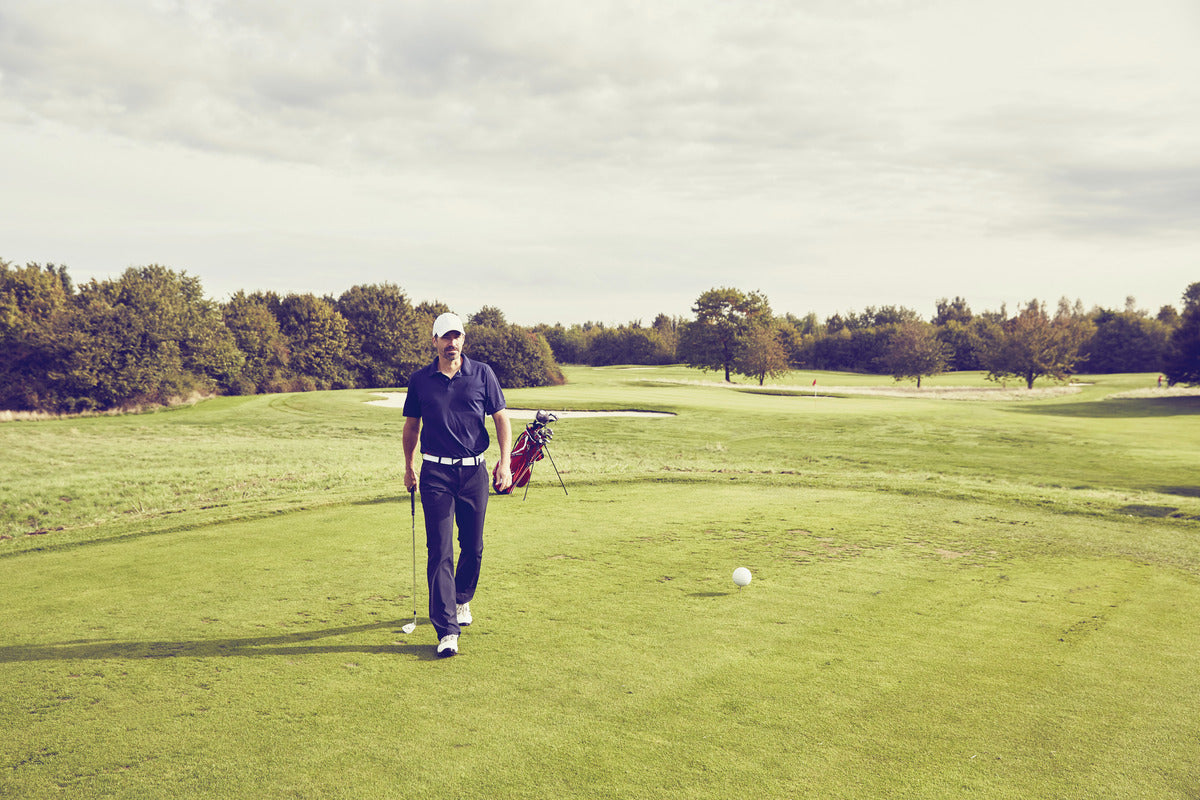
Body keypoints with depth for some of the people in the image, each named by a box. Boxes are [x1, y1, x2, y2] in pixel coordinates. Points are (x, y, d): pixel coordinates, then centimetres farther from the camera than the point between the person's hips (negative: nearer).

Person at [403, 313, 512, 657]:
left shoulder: (482, 373, 1)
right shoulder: (420, 380, 2)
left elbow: (501, 418, 4)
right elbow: (411, 425, 14)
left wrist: (505, 461, -6)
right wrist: (409, 467, 11)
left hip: (474, 471, 1)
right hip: (435, 473, -1)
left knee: (473, 547, 11)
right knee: (440, 552, -7)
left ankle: (462, 600, 38)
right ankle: (447, 630, -6)